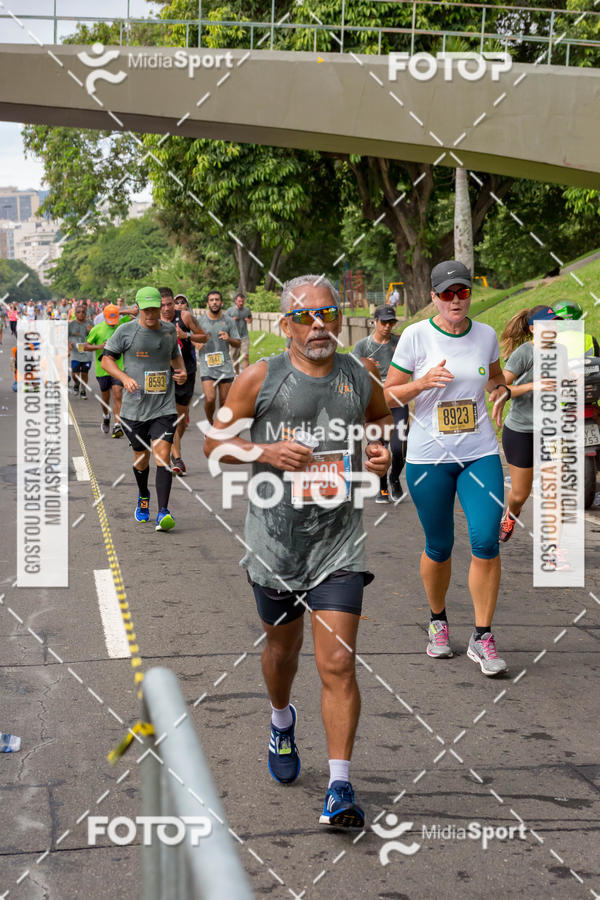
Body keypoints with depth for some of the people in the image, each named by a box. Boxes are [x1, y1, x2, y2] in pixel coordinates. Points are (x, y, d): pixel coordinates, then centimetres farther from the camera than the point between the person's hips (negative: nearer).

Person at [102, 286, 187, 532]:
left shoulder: (169, 330, 6)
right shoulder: (125, 331, -4)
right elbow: (107, 359, 1)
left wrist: (182, 372, 4)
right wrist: (125, 378, -16)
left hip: (164, 407, 1)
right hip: (135, 407, -1)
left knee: (162, 455, -14)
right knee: (141, 458, 13)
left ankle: (163, 512, -16)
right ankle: (143, 496, 43)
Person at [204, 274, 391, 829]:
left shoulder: (361, 377, 2)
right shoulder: (260, 378, -5)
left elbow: (381, 414, 22)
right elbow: (215, 440, 1)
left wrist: (381, 447, 0)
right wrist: (267, 451, -17)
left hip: (339, 542, 0)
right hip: (275, 538, 0)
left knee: (337, 664, -9)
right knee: (283, 645, 20)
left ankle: (340, 787, -4)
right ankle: (282, 721, 52)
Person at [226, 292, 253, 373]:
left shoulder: (247, 310, 4)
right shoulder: (230, 310, -1)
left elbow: (250, 318, 21)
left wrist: (249, 321, -4)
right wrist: (231, 320, -15)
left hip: (244, 337, 0)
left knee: (245, 356, -12)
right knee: (235, 357, 8)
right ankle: (237, 374, 24)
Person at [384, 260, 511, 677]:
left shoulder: (486, 335, 4)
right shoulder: (416, 335, -5)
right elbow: (388, 395, -2)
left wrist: (502, 390, 1)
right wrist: (423, 383, -20)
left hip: (481, 454, 2)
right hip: (429, 457, -2)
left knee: (486, 542, -10)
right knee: (439, 548, 8)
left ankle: (482, 638, 1)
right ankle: (438, 620, 33)